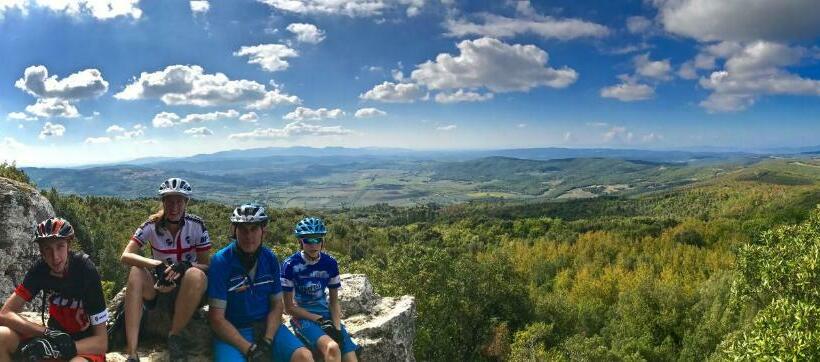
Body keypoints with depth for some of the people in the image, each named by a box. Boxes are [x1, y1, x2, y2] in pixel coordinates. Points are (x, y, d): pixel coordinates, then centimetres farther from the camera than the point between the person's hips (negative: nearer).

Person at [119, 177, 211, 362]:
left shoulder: (196, 226, -10)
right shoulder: (152, 225, -8)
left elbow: (205, 266, -9)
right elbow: (125, 256, -18)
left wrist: (183, 266, -31)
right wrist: (156, 264, -36)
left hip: (187, 289, -1)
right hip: (158, 285, 1)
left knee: (196, 275, -35)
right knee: (136, 272, -30)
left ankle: (174, 335, -15)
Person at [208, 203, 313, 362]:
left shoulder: (270, 259, 0)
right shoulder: (221, 261, -11)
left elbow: (276, 305, 4)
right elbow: (217, 317, -12)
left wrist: (267, 341, -11)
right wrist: (249, 349, -17)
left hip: (267, 326, 2)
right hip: (232, 332, -2)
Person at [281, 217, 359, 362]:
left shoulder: (330, 263, 0)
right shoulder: (290, 265, -11)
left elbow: (334, 301, 6)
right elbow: (289, 307, -8)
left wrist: (337, 328, -10)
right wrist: (320, 320, -15)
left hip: (326, 314, 4)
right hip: (303, 317, -4)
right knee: (332, 348, -32)